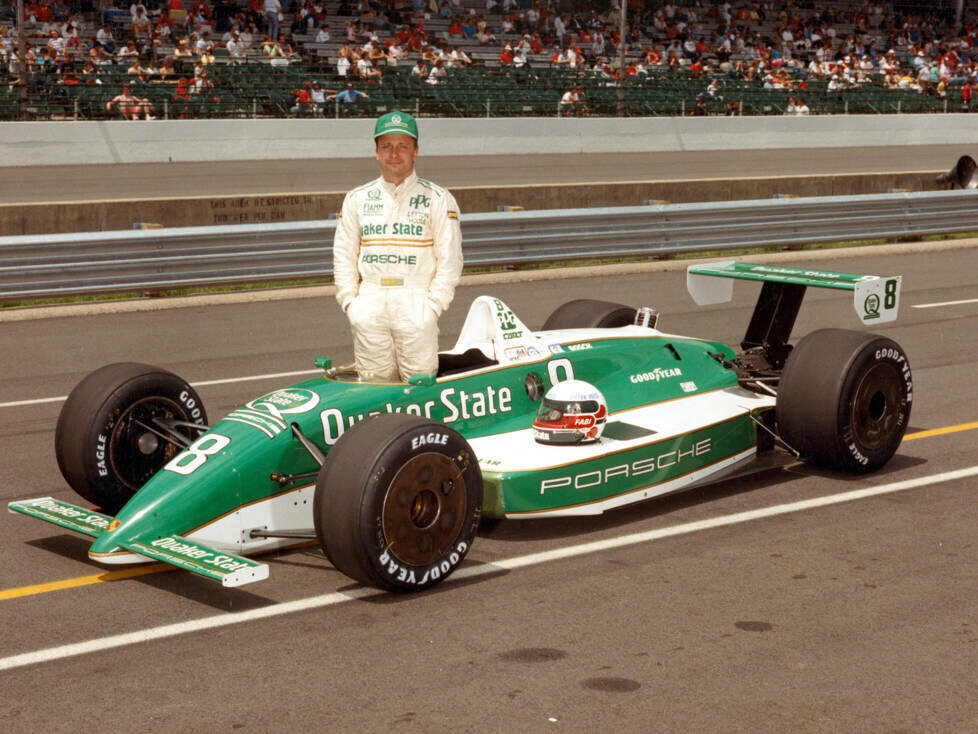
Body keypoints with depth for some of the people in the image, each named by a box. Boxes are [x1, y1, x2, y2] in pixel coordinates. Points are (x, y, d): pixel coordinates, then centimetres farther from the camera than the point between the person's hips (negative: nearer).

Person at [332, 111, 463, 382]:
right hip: (369, 302, 3)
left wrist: (433, 305, -7)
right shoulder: (356, 199, 15)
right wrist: (348, 301, 4)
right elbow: (343, 256, 15)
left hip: (417, 301, -2)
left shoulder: (438, 199, 7)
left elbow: (449, 260, 2)